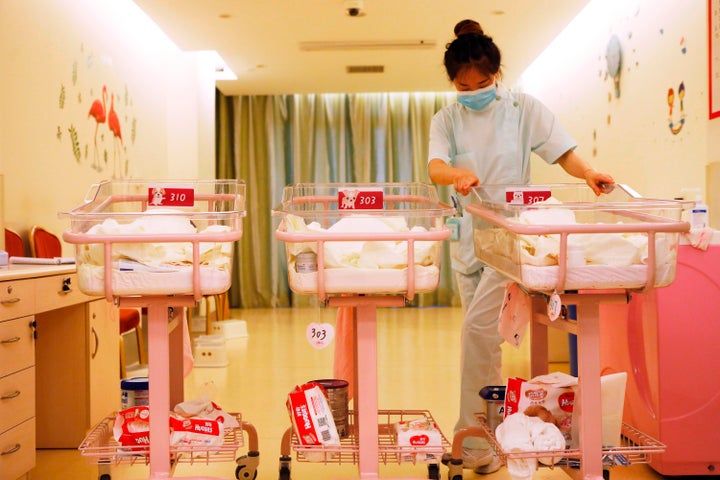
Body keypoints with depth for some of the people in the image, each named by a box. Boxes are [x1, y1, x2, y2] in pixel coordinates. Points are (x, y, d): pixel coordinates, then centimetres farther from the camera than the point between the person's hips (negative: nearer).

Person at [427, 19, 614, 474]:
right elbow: (435, 167, -14)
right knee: (484, 334, 10)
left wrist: (588, 173, -28)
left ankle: (472, 436, -6)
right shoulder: (447, 119, 4)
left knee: (479, 326, -16)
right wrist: (459, 173, -37)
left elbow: (563, 151, -6)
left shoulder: (523, 108, -2)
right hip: (467, 236, 4)